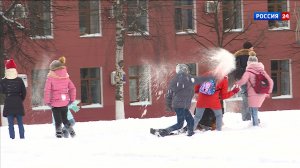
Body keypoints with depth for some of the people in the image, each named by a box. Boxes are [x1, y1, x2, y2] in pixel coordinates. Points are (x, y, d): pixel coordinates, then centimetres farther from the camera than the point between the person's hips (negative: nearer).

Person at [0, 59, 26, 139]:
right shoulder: (19, 80, -5)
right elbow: (24, 92, 0)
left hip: (8, 104, -1)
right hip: (18, 104, 1)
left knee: (10, 123, 2)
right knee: (20, 123, 10)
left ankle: (12, 138, -2)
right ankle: (22, 137, 8)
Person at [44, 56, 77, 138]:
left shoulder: (51, 77, -9)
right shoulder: (66, 76, 6)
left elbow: (47, 90, -14)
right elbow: (72, 88, 6)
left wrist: (47, 101, -7)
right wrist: (72, 99, 13)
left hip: (55, 102, -4)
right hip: (65, 102, 4)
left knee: (58, 121, 4)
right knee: (64, 119, 21)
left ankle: (59, 135, 0)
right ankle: (72, 132, 11)